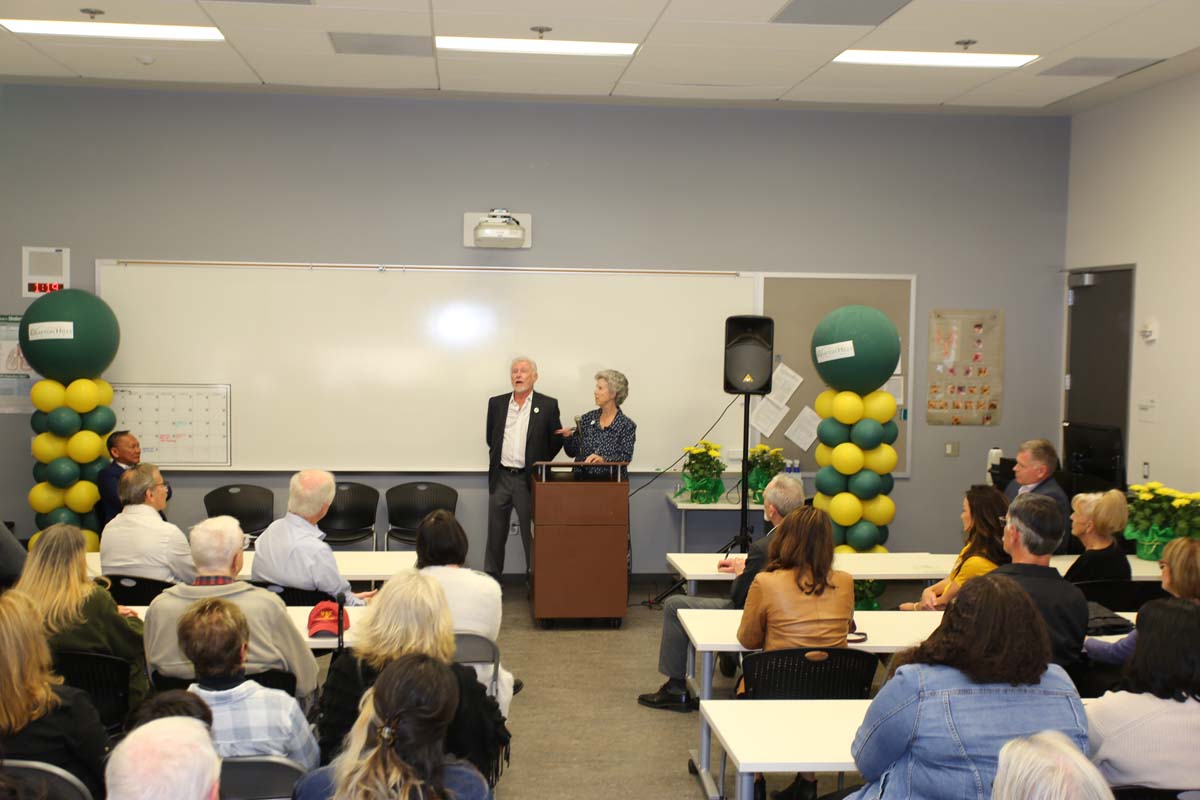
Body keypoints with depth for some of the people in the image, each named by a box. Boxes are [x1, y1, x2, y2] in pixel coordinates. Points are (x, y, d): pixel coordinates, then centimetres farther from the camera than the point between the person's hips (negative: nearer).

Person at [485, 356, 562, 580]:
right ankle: (490, 577, 18)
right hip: (500, 477, 3)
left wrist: (539, 464, 5)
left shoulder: (548, 405, -2)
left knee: (531, 533, 3)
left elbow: (556, 440, 3)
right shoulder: (496, 403, 6)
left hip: (528, 479, -3)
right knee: (496, 532, 9)